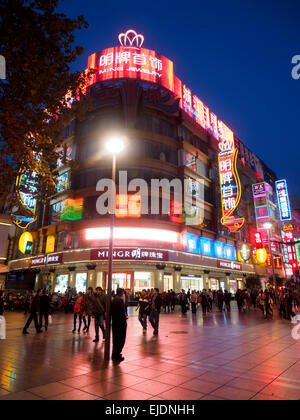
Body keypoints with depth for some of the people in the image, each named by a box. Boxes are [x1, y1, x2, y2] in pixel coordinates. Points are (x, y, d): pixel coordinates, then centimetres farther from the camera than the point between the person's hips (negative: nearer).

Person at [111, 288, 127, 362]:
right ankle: (117, 356, 5)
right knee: (121, 339, 1)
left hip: (114, 322, 9)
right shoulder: (120, 300, -18)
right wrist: (125, 320, -12)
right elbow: (122, 312, -22)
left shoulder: (113, 300, 9)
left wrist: (113, 319, 17)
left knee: (115, 339, 18)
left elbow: (112, 311, 14)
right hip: (121, 322, -9)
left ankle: (114, 354, 27)